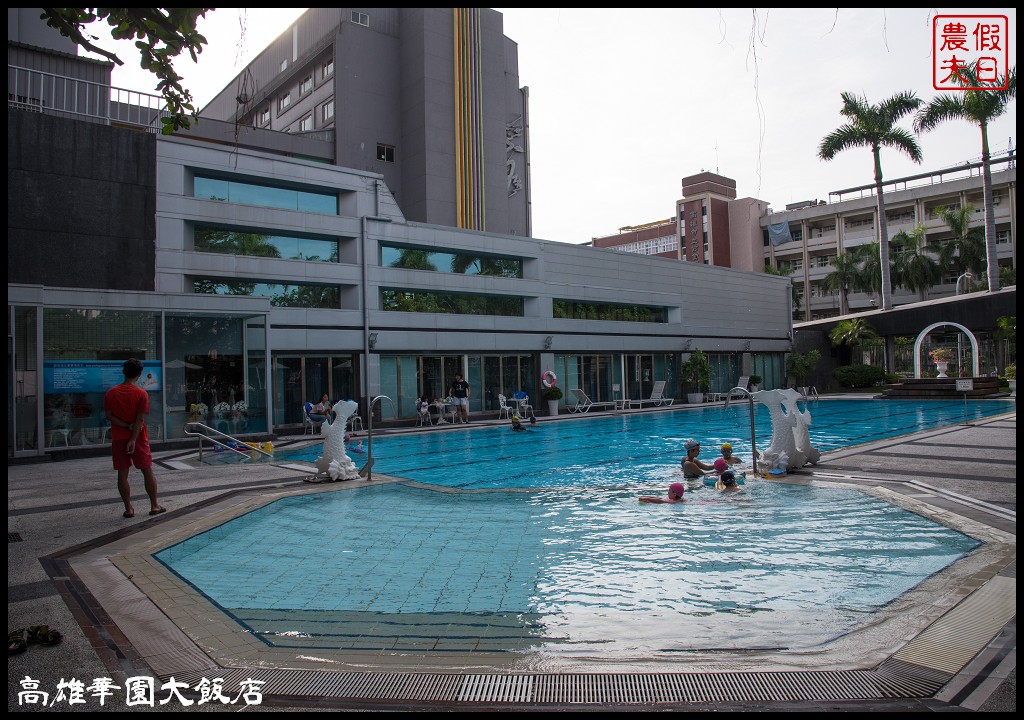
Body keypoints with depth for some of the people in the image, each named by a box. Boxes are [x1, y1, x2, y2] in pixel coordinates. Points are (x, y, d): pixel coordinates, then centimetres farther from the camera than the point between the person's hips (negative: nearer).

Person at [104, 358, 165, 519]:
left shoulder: (111, 393, 0)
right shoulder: (141, 394, -10)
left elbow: (109, 416, -5)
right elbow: (140, 419, -14)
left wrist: (126, 426, -8)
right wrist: (133, 439, -13)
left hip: (118, 438, 2)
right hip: (138, 438, -2)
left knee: (122, 474, 6)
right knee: (148, 471, 7)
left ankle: (128, 509, 9)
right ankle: (154, 506, 11)